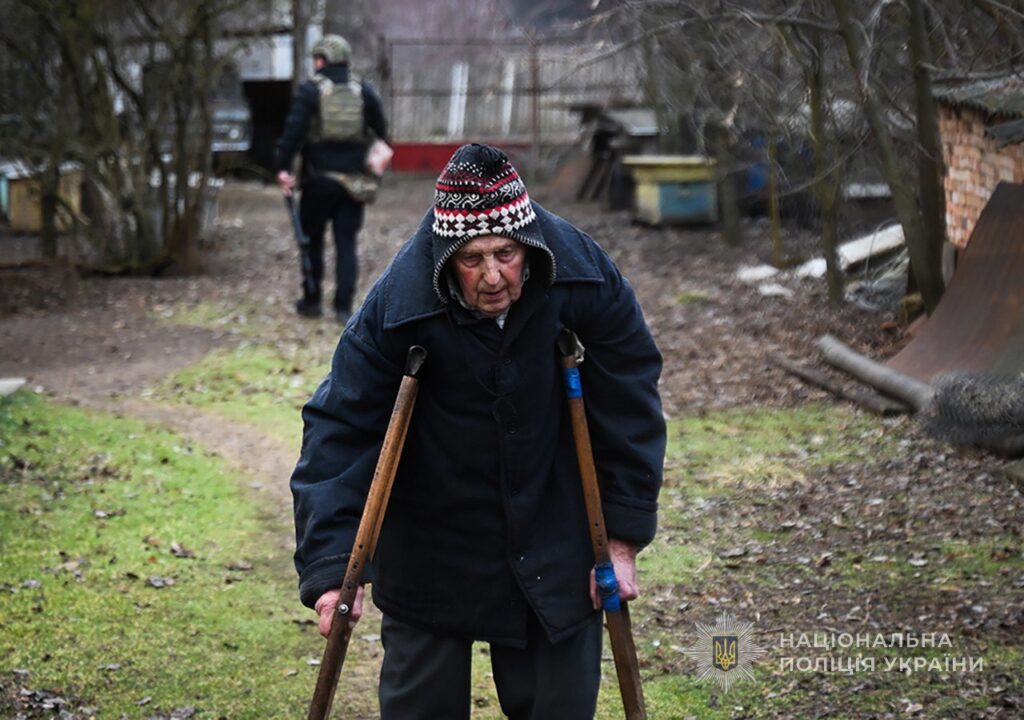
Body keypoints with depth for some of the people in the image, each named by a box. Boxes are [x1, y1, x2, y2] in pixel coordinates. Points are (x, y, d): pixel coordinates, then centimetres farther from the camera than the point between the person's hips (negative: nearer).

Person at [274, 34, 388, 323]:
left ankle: (311, 300, 17)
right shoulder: (365, 91, 4)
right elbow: (381, 132, 6)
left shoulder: (309, 91, -6)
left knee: (312, 239, 13)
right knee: (346, 243, 5)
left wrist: (283, 167, -12)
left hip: (319, 180, -2)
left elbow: (293, 131, -13)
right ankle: (344, 307, 0)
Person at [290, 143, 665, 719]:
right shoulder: (396, 305, -23)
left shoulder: (588, 281, -18)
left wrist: (624, 538, -6)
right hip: (430, 555, -1)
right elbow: (339, 429, -19)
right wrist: (331, 565, -25)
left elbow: (630, 411, -7)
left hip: (555, 553, 1)